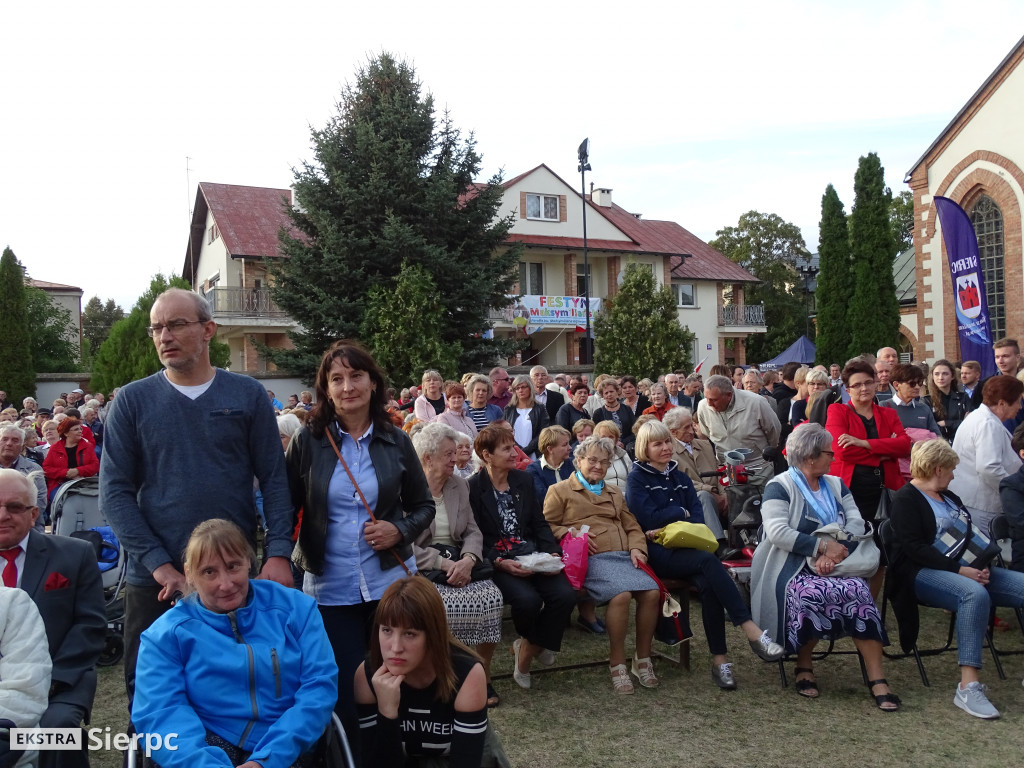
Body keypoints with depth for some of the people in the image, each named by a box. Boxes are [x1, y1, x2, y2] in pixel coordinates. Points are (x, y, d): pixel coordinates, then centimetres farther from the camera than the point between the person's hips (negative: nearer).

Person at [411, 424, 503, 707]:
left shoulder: (459, 485, 14)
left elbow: (473, 531, 9)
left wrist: (468, 559, -12)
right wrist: (443, 563, -20)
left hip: (459, 562, 5)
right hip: (421, 567, -4)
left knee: (491, 597, -22)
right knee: (445, 606, -33)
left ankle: (483, 674, -3)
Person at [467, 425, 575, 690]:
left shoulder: (523, 480, 13)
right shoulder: (473, 488, -5)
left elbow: (540, 523, 12)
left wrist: (553, 552, -5)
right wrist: (500, 563, -21)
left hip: (532, 555, 5)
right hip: (497, 561, -5)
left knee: (565, 594, -21)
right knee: (528, 599, -31)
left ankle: (527, 650, 3)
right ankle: (538, 645, 7)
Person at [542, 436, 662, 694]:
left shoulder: (614, 492, 32)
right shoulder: (559, 491, 15)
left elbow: (632, 527, 27)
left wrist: (636, 548, 7)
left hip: (623, 556, 5)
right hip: (590, 558, -5)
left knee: (652, 592, -23)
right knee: (621, 594, -33)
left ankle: (643, 659, -4)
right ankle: (617, 664, -16)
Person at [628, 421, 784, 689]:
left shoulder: (679, 477, 21)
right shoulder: (637, 479, 4)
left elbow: (698, 514, 8)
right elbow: (648, 519, -9)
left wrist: (672, 527, -11)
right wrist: (682, 513, 3)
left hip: (685, 549, 5)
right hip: (659, 554, -5)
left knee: (708, 584, -30)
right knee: (709, 560, -33)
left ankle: (719, 659, -27)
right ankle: (752, 631, -37)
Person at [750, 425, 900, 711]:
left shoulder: (836, 485, 18)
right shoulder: (780, 487, -2)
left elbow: (856, 522, 5)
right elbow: (777, 532, -15)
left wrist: (833, 552, -14)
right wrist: (823, 545, -19)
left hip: (834, 568, 5)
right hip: (793, 570, -4)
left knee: (859, 592, -27)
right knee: (811, 594, -35)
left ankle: (877, 680, -22)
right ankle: (804, 665, -9)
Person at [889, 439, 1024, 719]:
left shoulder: (949, 497, 23)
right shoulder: (906, 499, -4)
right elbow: (914, 548, -15)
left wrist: (981, 565, -5)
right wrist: (959, 570, -22)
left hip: (966, 570, 8)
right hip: (921, 573, -8)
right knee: (975, 594, -36)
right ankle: (968, 687, -37)